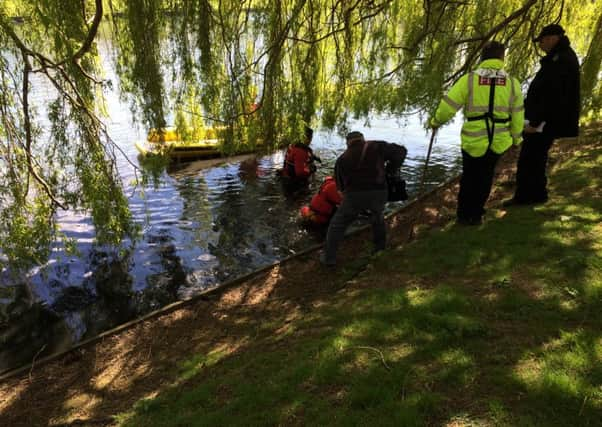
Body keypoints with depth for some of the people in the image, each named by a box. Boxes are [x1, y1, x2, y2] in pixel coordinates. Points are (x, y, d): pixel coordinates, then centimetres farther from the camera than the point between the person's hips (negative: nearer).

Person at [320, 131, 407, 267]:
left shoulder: (342, 158, 16)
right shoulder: (377, 147, 10)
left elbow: (340, 184, 19)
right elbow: (401, 151, 8)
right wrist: (390, 170, 17)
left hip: (354, 195, -1)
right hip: (379, 193, 1)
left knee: (337, 225, 14)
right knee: (378, 219, 30)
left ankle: (329, 258, 15)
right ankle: (380, 251, 40)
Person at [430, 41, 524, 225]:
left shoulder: (469, 78, -7)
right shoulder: (512, 82, 1)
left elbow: (448, 105, -9)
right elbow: (518, 116, 5)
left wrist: (436, 121, 8)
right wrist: (516, 137, 19)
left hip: (473, 140, -2)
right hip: (498, 142, 2)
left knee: (469, 178, 18)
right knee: (484, 178, 21)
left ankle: (464, 215, 26)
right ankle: (475, 214, 28)